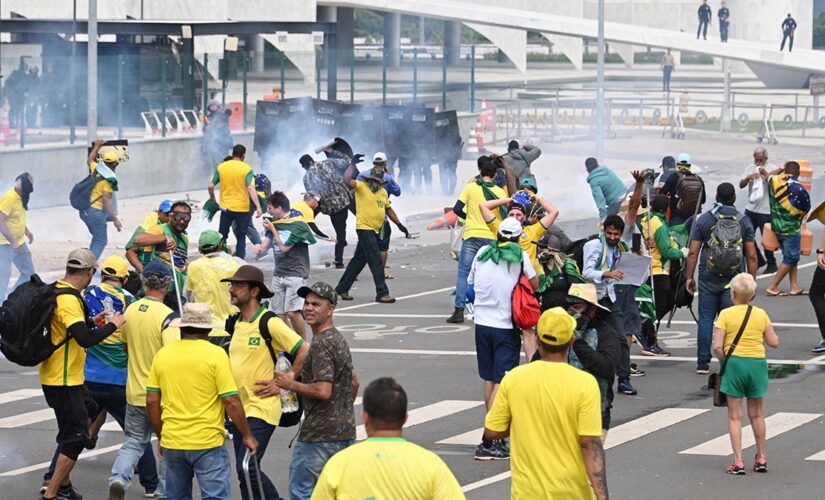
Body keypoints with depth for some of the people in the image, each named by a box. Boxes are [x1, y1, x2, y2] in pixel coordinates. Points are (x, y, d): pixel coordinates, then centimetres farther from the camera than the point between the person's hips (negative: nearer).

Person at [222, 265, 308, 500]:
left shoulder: (269, 323, -14)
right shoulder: (237, 322, 11)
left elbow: (304, 352, -17)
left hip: (261, 409, -8)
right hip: (239, 409, 8)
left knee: (247, 467, -15)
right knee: (245, 471, 10)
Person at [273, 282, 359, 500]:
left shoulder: (321, 344, -17)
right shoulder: (338, 339, 16)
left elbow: (323, 391, -24)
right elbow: (354, 383, 25)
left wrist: (290, 384, -12)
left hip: (320, 435, -10)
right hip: (345, 432, 10)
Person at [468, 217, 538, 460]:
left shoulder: (483, 253, 4)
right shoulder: (520, 256, -7)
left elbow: (471, 282, 14)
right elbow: (535, 284, 0)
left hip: (482, 322, 5)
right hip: (506, 326, -5)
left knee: (489, 379, 18)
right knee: (502, 382, -6)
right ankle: (489, 442, -14)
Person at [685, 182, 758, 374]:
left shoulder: (703, 220, 1)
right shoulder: (743, 221, 1)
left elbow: (693, 252, -1)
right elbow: (751, 255, 1)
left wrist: (689, 277, 7)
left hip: (708, 278, 0)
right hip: (734, 280, 0)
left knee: (706, 319, 4)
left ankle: (703, 363, 4)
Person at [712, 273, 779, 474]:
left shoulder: (726, 314, -7)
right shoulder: (761, 314, 1)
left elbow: (717, 346, -14)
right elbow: (774, 342, 3)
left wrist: (723, 360, 4)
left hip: (735, 362, -3)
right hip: (758, 363, 3)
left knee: (735, 416, 3)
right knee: (757, 414, 17)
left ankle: (738, 462, -2)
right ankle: (761, 458, 25)